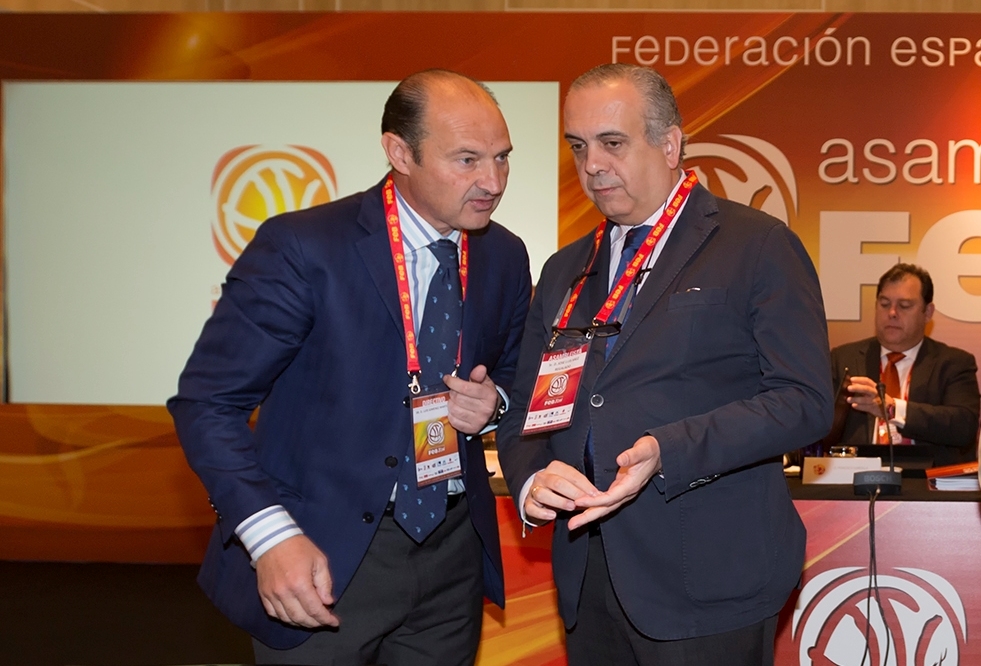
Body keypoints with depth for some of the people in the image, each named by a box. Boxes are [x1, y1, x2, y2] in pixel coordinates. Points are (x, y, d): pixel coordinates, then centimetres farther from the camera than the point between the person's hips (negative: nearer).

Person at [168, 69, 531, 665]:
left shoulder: (506, 257, 2)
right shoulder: (302, 248, -16)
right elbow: (208, 402, -15)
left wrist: (492, 402, -7)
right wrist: (272, 536, -26)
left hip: (454, 549, 5)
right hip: (325, 556, -5)